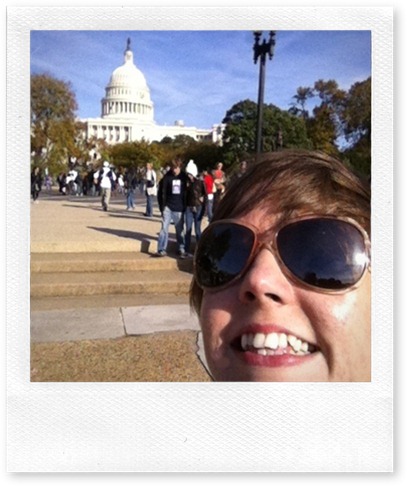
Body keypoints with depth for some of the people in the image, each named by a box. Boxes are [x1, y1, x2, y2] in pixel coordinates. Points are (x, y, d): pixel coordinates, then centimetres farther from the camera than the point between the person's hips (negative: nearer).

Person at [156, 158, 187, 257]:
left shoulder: (184, 177, 1)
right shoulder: (167, 177, -3)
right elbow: (161, 192, -3)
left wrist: (185, 207, 5)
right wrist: (162, 207, -8)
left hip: (179, 208, 1)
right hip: (168, 207, -1)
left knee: (180, 230, 9)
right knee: (164, 228, -4)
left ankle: (181, 249, 19)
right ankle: (162, 250, -1)